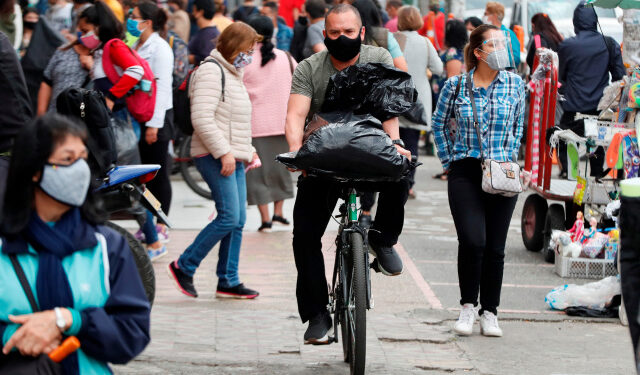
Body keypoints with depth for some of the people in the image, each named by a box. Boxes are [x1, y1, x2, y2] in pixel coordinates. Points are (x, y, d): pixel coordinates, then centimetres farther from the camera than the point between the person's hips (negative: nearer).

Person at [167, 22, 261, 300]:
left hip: (233, 158, 10)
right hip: (215, 157, -10)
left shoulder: (233, 75, 21)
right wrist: (223, 152, -21)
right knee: (229, 217, -15)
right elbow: (202, 119, -19)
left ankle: (228, 281, 10)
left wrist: (248, 151, 20)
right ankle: (184, 266, -5)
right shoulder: (212, 72, -10)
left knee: (237, 221, 6)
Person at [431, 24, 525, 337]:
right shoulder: (456, 85, -1)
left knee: (495, 247, 2)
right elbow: (439, 124, 12)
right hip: (465, 174, -2)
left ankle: (489, 312, 14)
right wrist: (449, 160, 9)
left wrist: (509, 156, 9)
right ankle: (468, 306, 3)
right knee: (472, 241, -15)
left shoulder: (515, 84, 3)